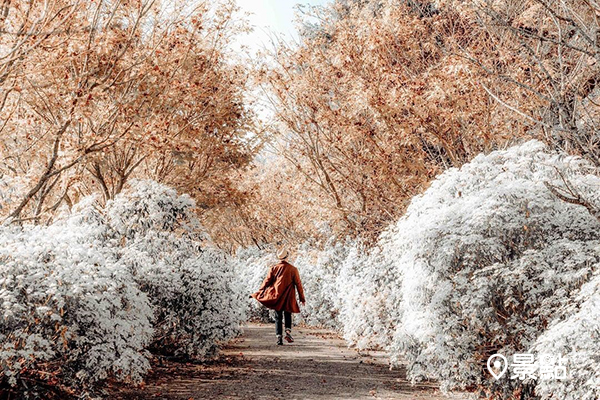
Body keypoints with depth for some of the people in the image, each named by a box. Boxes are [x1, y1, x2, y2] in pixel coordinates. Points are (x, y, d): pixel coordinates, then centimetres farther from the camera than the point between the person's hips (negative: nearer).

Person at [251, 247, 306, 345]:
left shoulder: (273, 268, -1)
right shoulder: (293, 269, -3)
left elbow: (267, 282, 0)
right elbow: (298, 284, 0)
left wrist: (259, 293, 10)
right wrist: (302, 298, 7)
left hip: (277, 296, 1)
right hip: (289, 298, 0)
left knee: (278, 317, 8)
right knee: (288, 315, 16)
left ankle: (279, 337, -1)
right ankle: (288, 331, -7)